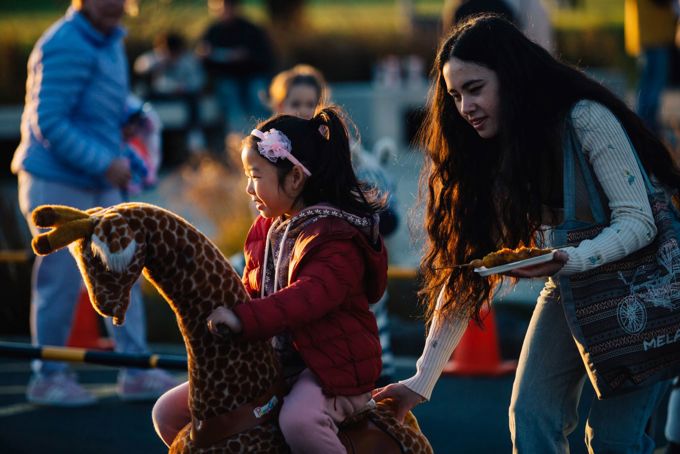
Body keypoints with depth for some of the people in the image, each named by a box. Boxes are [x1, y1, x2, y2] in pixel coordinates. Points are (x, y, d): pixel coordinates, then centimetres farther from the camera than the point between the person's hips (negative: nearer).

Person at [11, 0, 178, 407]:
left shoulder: (110, 41, 11)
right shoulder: (66, 47, -19)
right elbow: (49, 123, -23)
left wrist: (123, 158, 13)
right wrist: (106, 163, -23)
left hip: (99, 184, 9)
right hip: (58, 183, -9)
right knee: (61, 279, -2)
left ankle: (136, 370, 14)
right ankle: (48, 378, 11)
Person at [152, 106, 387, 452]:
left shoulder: (335, 237, -16)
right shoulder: (268, 229, 12)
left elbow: (313, 295, -33)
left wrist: (245, 319, -43)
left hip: (330, 367, -9)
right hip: (269, 363, 9)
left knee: (298, 421, -42)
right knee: (169, 413, 4)